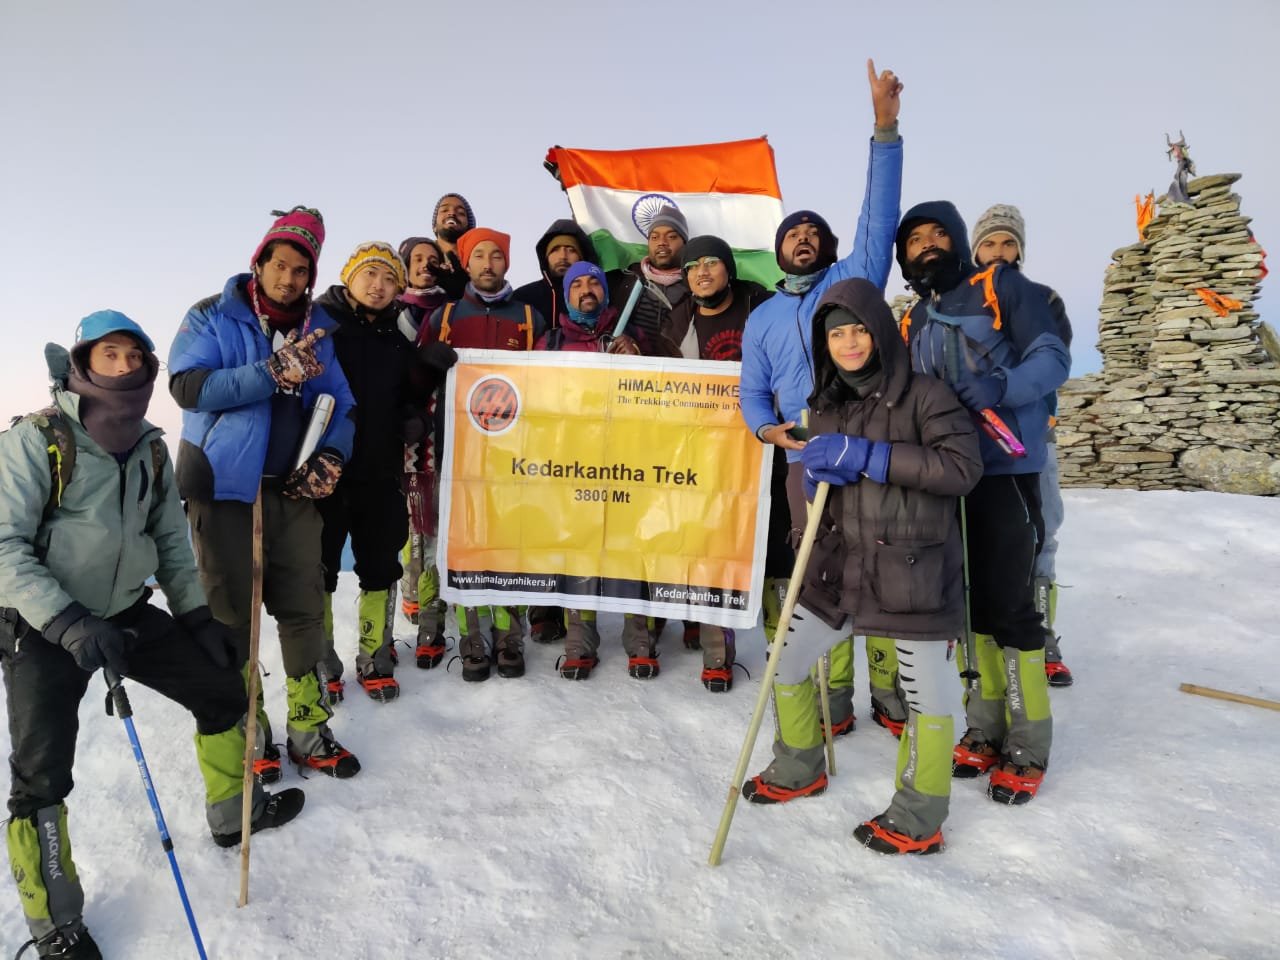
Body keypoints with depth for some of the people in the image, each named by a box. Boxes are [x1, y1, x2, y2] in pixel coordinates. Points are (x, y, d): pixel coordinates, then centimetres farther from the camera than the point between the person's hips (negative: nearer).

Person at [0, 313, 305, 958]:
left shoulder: (151, 450, 5)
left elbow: (170, 542, 12)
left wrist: (197, 615, 6)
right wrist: (68, 622, -28)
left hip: (128, 612, 6)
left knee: (223, 692, 9)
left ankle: (233, 811, 33)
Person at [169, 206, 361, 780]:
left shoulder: (317, 329, 10)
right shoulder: (213, 318, -1)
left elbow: (340, 404, 10)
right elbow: (188, 385, -15)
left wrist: (331, 457, -7)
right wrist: (273, 373, -24)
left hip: (293, 492, 3)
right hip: (225, 489, -3)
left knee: (304, 609, 5)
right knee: (232, 614, 3)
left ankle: (309, 730, 16)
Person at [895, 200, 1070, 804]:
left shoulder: (1002, 288, 2)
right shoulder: (912, 325, 17)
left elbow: (1053, 358, -8)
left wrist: (997, 388, -26)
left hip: (1005, 469, -5)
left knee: (1008, 604, -6)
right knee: (972, 601, 11)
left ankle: (1028, 748, 9)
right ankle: (986, 729, 25)